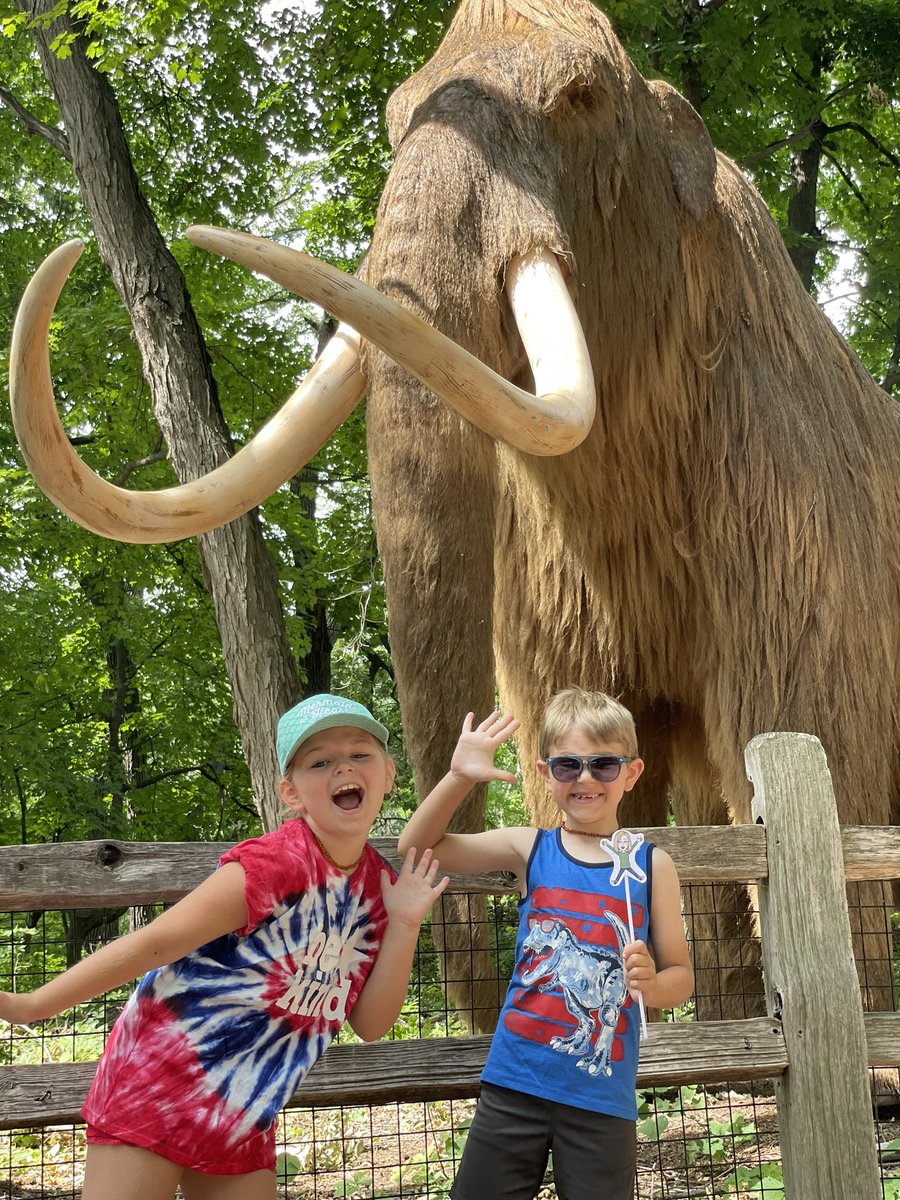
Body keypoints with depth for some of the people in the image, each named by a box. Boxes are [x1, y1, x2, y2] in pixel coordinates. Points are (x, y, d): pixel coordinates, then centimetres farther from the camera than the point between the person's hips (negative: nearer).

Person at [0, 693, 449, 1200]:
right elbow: (152, 944, -17)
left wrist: (404, 925, -10)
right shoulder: (274, 865, -21)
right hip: (156, 1088, -6)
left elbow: (370, 1025, 2)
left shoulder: (379, 886, 0)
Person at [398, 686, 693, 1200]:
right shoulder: (530, 849, 0)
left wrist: (651, 984, -19)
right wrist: (459, 777, -16)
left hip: (603, 1095, -1)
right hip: (515, 1082, 1)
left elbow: (680, 976, 4)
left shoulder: (651, 865, -2)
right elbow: (419, 846, -2)